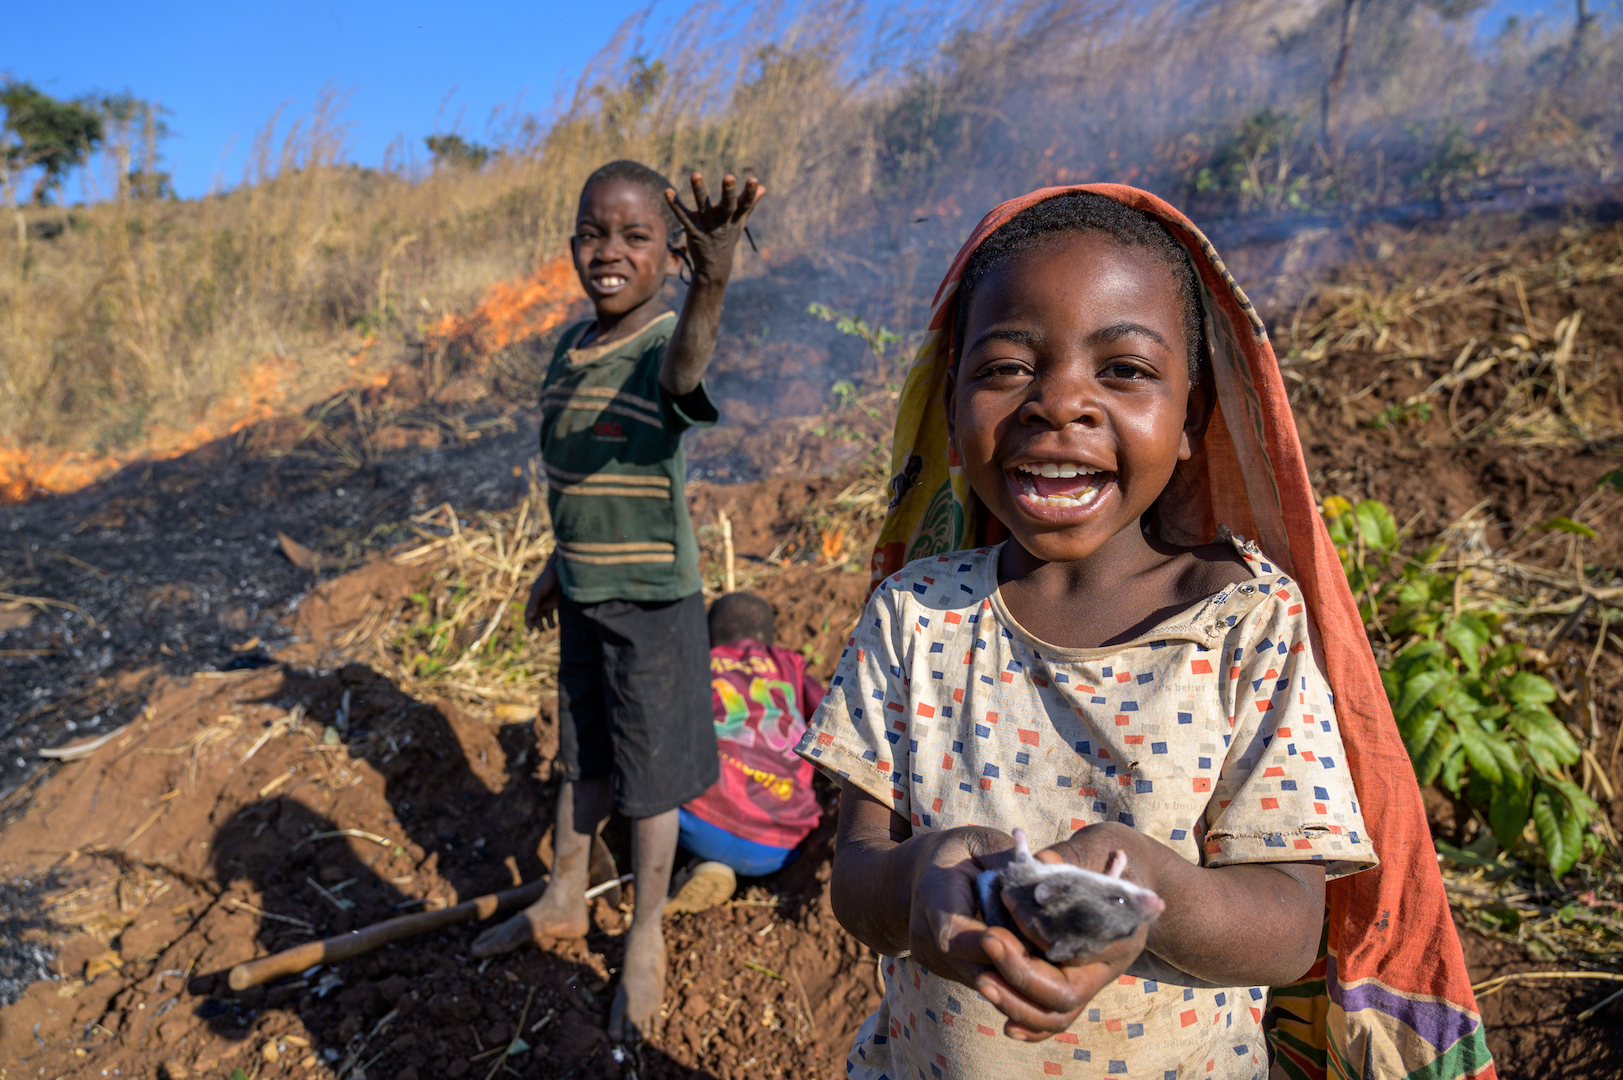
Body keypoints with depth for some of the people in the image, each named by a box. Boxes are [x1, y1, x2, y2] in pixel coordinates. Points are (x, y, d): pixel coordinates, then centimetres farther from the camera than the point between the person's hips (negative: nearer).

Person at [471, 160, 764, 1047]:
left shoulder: (667, 343, -18)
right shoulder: (570, 346, 5)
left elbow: (682, 375, -45)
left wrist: (711, 283, -64)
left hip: (653, 598, -6)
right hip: (584, 594, 7)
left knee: (647, 774, 8)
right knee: (581, 755, 22)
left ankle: (647, 940, 29)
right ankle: (563, 901, 42)